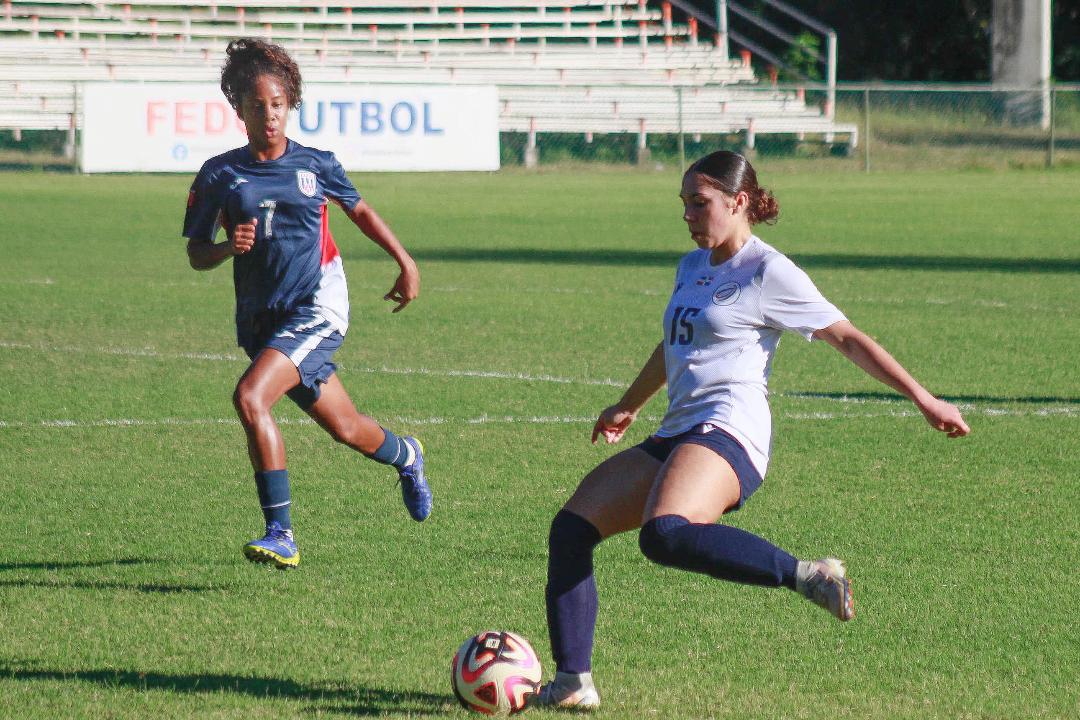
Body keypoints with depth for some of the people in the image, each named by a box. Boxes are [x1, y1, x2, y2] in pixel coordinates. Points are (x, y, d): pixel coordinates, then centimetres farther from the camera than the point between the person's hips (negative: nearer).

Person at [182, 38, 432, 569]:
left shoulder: (315, 165, 1)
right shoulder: (219, 175, 1)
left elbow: (359, 211, 19)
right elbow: (196, 255, 4)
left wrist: (405, 262, 19)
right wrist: (228, 247, -17)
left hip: (317, 308, -3)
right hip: (260, 319, 3)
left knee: (250, 397, -25)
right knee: (345, 429, 12)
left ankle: (280, 533, -19)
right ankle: (406, 456, 47)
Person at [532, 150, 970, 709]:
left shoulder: (768, 273, -3)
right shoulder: (692, 268, 21)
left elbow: (847, 338, -1)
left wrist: (923, 399, -4)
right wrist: (627, 407, 51)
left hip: (727, 432, -9)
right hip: (674, 437, 9)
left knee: (665, 534, -37)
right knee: (571, 528, -4)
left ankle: (806, 576, -29)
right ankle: (573, 684, -5)